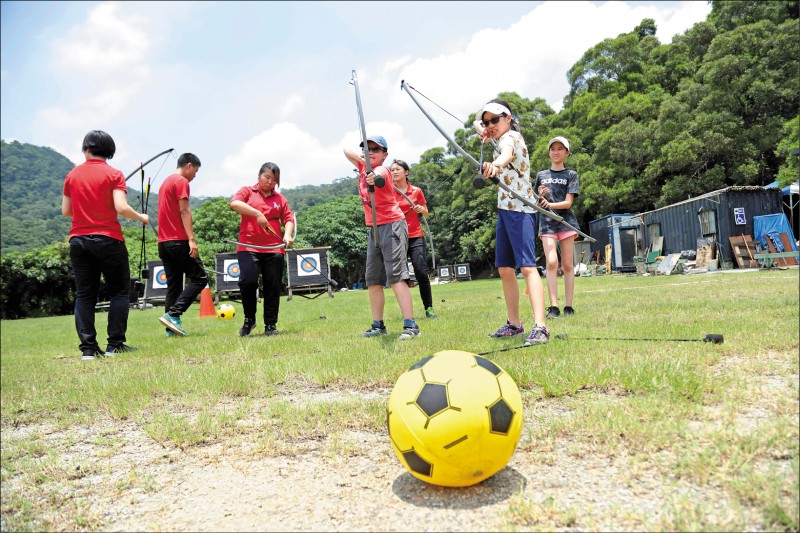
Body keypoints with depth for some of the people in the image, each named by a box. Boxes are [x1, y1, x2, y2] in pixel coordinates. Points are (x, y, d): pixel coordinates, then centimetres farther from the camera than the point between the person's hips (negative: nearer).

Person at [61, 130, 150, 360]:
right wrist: (141, 218, 2)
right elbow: (121, 207, -15)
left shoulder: (72, 175, 8)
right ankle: (115, 344, 2)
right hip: (108, 240, -4)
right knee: (119, 291, 6)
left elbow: (66, 211, 9)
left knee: (84, 295, 7)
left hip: (78, 240, 4)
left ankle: (88, 348, 4)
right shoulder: (114, 174, -4)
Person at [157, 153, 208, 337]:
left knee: (173, 285, 9)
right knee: (200, 278, -5)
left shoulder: (165, 182, 23)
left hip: (163, 242, 9)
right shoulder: (182, 182, -4)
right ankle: (172, 314, -15)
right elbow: (184, 211, -14)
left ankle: (171, 328, 6)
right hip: (178, 241, -9)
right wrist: (191, 239, -18)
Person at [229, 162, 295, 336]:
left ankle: (271, 325, 14)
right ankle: (249, 319, 5)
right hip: (248, 247, -2)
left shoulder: (280, 198, 16)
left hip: (274, 249, 3)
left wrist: (288, 234, -11)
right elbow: (234, 203, -9)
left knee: (273, 288, 3)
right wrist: (257, 213, -18)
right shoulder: (247, 191, 10)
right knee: (248, 281, -18)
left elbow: (288, 219, 9)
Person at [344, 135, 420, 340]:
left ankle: (410, 325, -19)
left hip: (392, 225, -9)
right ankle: (378, 325, 17)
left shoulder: (382, 170, -12)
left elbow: (378, 175, -36)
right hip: (374, 229, 9)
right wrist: (359, 156, -6)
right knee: (372, 280, 9)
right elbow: (347, 150, 17)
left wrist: (375, 177, -61)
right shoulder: (363, 167, 11)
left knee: (396, 276, -18)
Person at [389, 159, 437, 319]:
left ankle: (429, 308, 2)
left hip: (416, 237, -1)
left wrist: (421, 209, -10)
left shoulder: (416, 191, 6)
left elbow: (426, 214, 14)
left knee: (422, 273, -9)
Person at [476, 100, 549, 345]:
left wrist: (496, 164, -61)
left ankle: (540, 326, -28)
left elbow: (507, 154, -36)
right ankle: (514, 323, 20)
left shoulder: (510, 136, -10)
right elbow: (478, 123, 34)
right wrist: (483, 130, 8)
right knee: (505, 269, 11)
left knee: (527, 266, -21)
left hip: (519, 209, -10)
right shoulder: (505, 137, 17)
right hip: (505, 209, 10)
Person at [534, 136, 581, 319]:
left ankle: (568, 306, 4)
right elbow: (537, 203, 17)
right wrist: (540, 196, -6)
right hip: (547, 223, 1)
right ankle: (553, 307, -16)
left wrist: (550, 204, -23)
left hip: (565, 221, -1)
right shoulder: (541, 175, 15)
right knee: (551, 262, -14)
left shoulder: (571, 175, 7)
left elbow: (568, 203, -4)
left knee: (567, 264, -1)